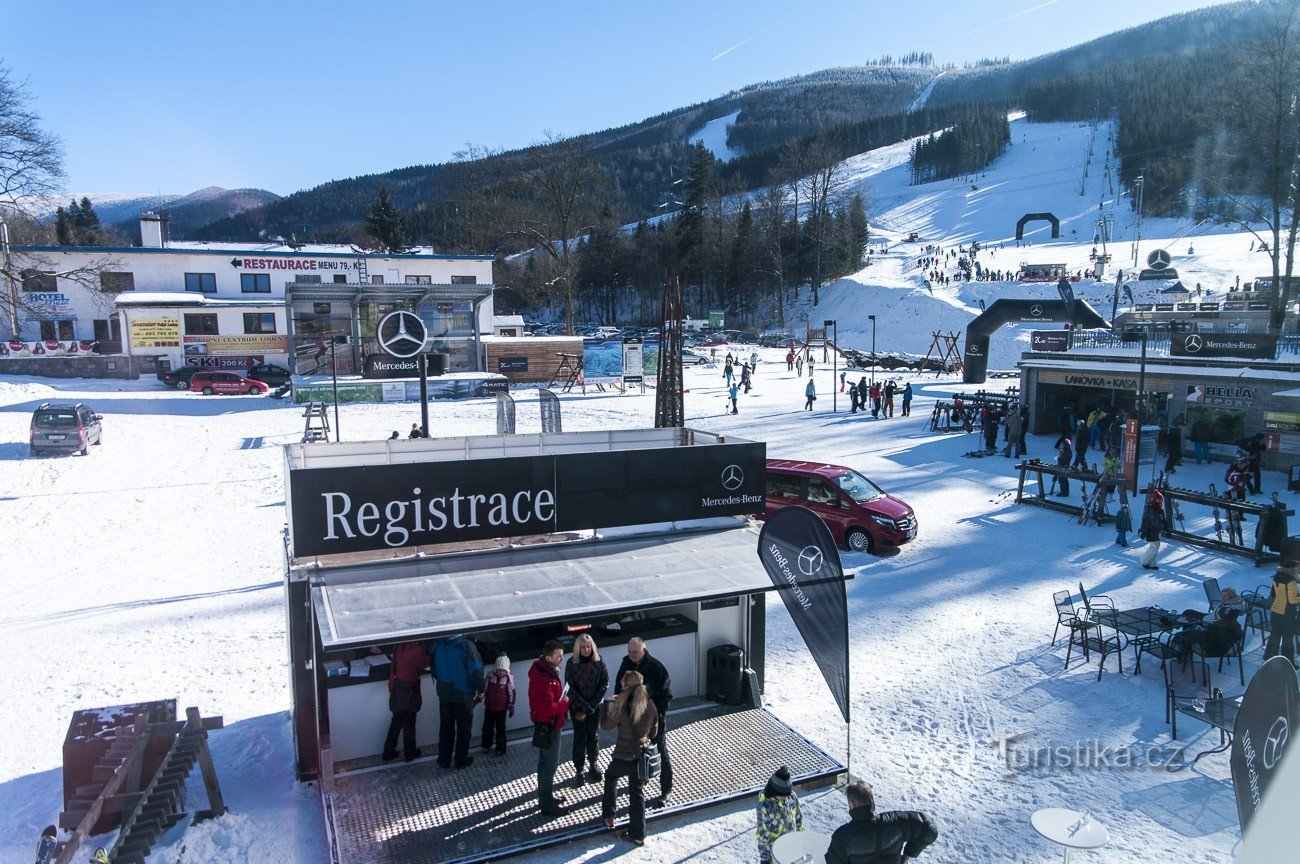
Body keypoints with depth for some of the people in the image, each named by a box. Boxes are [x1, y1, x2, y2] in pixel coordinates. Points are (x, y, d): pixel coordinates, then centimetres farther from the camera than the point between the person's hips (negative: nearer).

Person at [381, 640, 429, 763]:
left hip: (397, 690, 6)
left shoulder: (400, 646, -6)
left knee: (396, 723, 20)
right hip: (409, 693, -6)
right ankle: (410, 753, 27)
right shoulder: (417, 650, -24)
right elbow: (425, 664, -9)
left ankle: (388, 753, 28)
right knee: (409, 724, 11)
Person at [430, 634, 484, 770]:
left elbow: (433, 666, 8)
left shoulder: (437, 645, -5)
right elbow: (476, 670, -22)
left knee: (445, 728, 18)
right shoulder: (466, 646, -21)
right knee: (463, 728, 12)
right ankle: (460, 760, 20)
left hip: (444, 694, 4)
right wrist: (480, 689, -8)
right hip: (464, 695, -4)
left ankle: (444, 759, 27)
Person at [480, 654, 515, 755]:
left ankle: (501, 749, 17)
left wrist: (511, 708, -4)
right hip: (489, 707, 3)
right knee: (487, 727, 14)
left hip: (502, 708, -3)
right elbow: (484, 689, 4)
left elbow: (512, 694, -6)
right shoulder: (490, 676, -8)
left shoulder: (509, 679, -13)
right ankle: (486, 745, 34)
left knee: (500, 728, 4)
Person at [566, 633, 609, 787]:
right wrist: (584, 706, -16)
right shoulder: (572, 663, -12)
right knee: (580, 737, 2)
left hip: (595, 705, 2)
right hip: (577, 706, -1)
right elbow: (570, 687, -12)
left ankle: (593, 763, 31)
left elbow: (605, 683, -6)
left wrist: (593, 704, -12)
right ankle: (578, 769, 13)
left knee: (593, 735, 12)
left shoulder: (599, 661, -8)